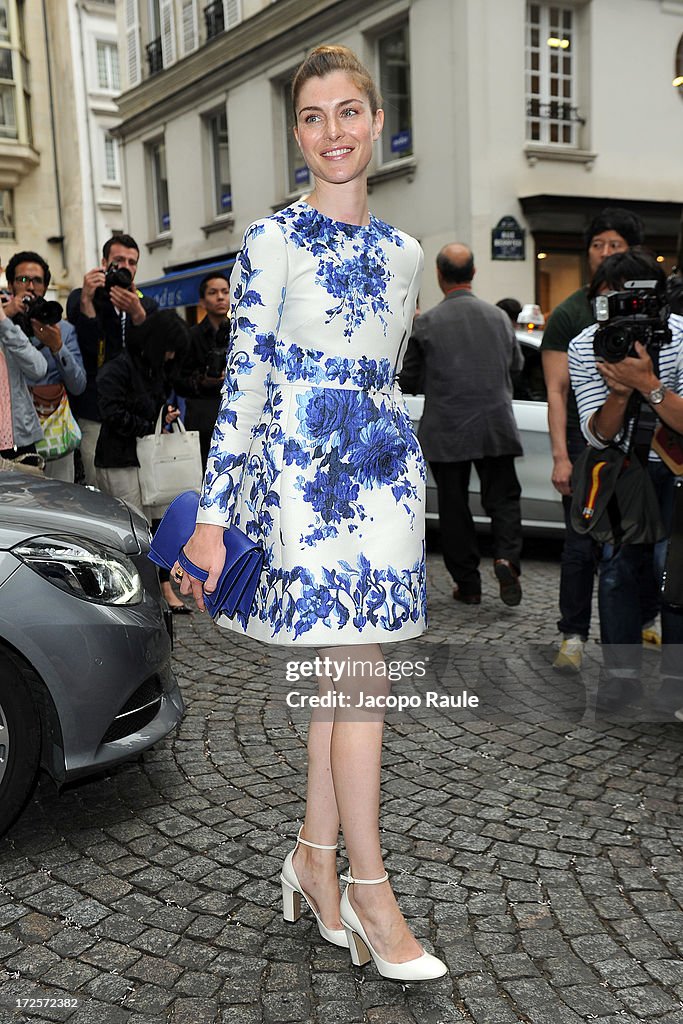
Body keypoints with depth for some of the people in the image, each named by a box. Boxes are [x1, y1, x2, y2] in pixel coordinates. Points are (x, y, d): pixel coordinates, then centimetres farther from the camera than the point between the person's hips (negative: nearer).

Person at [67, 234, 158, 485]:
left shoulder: (147, 305, 15)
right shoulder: (80, 298, 6)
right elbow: (88, 347, -11)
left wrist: (137, 314, -18)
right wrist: (86, 300, -18)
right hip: (95, 414, -3)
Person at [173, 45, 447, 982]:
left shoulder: (402, 251, 14)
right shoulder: (271, 242, -3)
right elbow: (244, 381, -7)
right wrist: (213, 516, -11)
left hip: (385, 468, 6)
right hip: (302, 470, -5)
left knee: (343, 674, 8)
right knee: (358, 675, -5)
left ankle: (314, 860, 24)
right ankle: (370, 892, 10)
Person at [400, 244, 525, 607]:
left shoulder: (426, 323, -9)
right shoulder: (499, 317, 1)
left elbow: (410, 381, -2)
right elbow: (516, 364, 16)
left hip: (447, 431, -2)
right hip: (496, 428, 2)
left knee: (454, 508, 9)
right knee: (503, 498, 13)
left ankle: (468, 584, 14)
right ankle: (506, 557, -11)